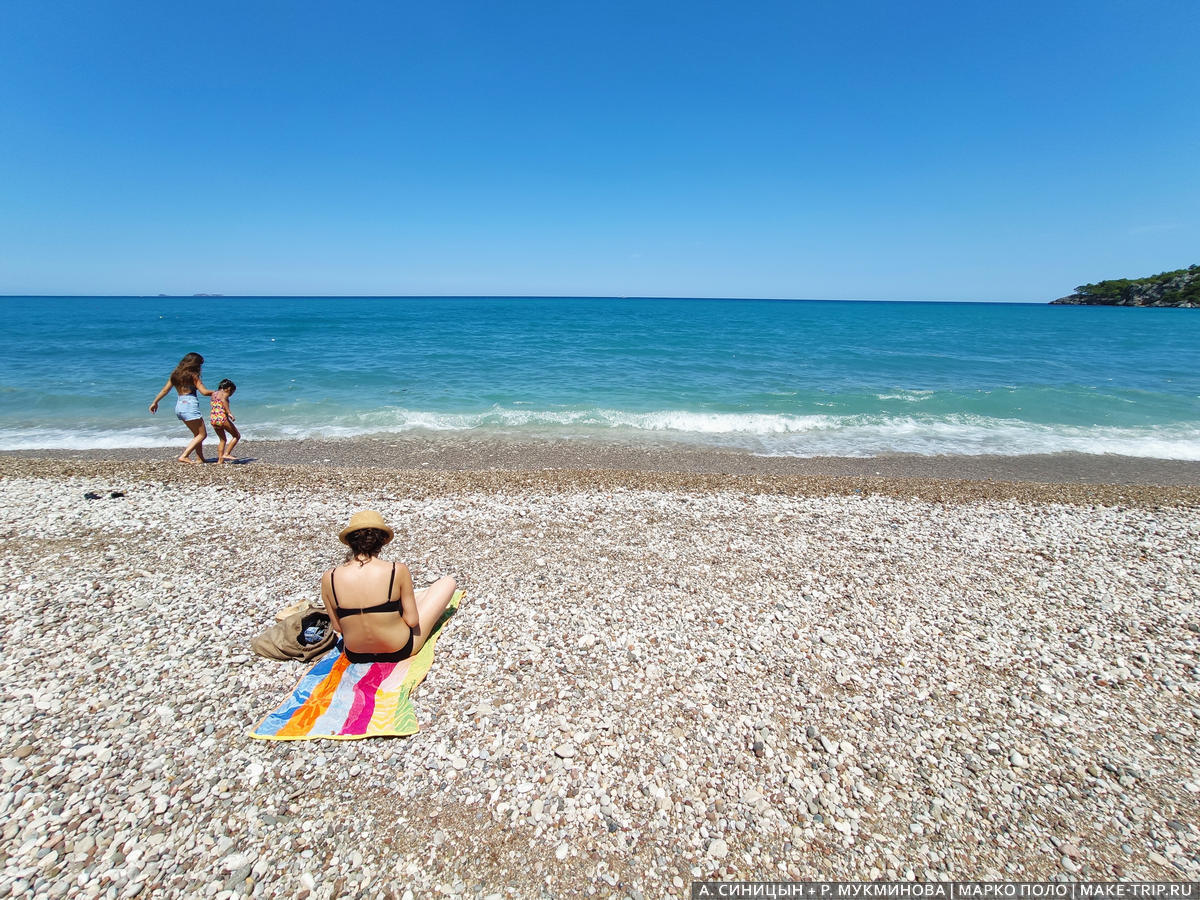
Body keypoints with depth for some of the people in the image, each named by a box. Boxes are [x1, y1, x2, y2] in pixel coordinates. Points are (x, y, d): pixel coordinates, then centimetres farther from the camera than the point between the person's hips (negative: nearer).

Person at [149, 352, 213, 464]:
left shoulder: (175, 374, 11)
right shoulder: (192, 375, -9)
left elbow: (165, 390, 15)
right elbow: (204, 392, -12)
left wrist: (155, 402, 24)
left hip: (179, 406, 8)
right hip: (190, 406, -8)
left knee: (197, 434, 19)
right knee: (202, 434, -1)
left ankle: (200, 458, 19)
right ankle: (184, 456, -12)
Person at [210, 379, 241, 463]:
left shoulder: (214, 393, 20)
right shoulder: (225, 393, -2)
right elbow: (223, 400, -24)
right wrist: (229, 412, -31)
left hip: (212, 419, 8)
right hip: (222, 418, -8)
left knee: (222, 440, 21)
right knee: (237, 435, 7)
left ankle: (220, 460, 15)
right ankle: (226, 453, -3)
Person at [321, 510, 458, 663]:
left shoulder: (329, 578, -15)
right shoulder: (398, 571, -23)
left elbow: (337, 627, -4)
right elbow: (412, 620, -15)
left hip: (355, 655, 4)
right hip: (399, 652, -4)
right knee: (448, 582, 12)